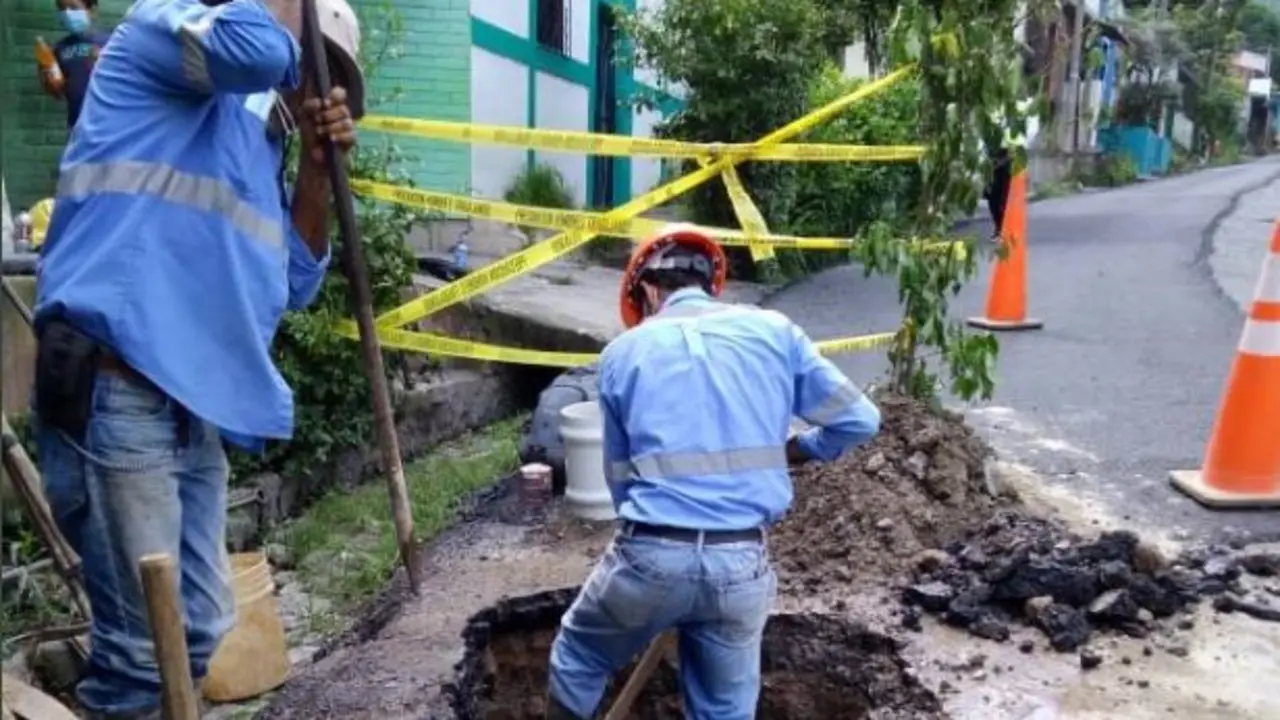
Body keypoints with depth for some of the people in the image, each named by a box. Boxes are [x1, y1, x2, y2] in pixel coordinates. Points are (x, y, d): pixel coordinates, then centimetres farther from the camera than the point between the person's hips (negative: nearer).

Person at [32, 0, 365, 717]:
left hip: (196, 403, 9)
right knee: (146, 641, -4)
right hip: (114, 391, -9)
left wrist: (318, 169, 10)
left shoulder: (261, 150, 24)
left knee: (199, 628, 16)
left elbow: (293, 285, 18)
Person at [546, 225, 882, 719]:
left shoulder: (623, 351, 7)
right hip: (741, 562, 1)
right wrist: (791, 450, 23)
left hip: (650, 554, -1)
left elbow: (619, 474, 12)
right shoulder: (774, 330, 7)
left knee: (578, 655, 27)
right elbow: (859, 419, 7)